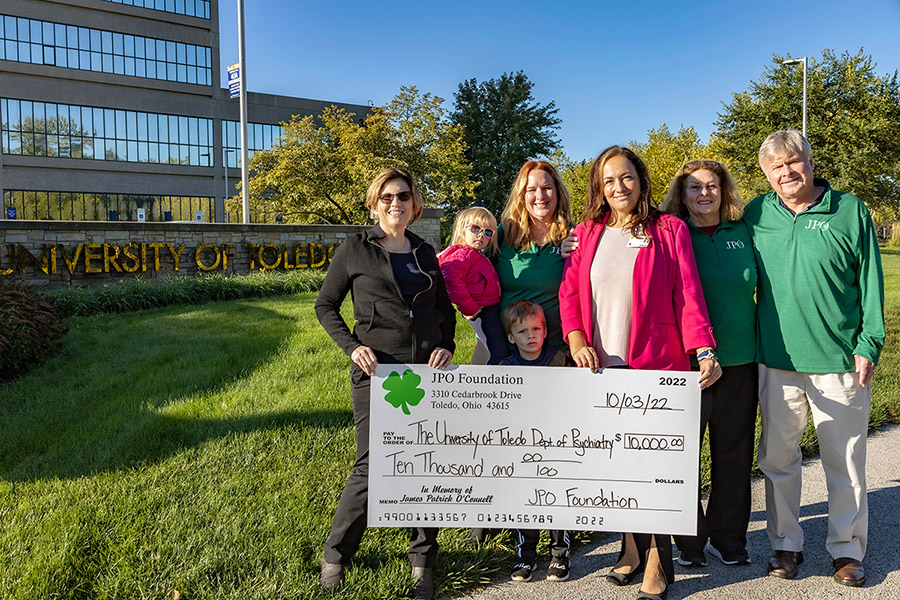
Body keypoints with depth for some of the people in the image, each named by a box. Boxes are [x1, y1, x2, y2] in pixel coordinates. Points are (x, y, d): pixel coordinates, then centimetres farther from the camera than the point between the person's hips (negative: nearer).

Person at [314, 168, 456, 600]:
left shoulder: (425, 253, 13)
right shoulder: (355, 250, 2)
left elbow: (445, 307, 21)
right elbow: (325, 306, 7)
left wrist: (446, 345, 2)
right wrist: (351, 346, -8)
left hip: (427, 370, 4)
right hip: (376, 372, -4)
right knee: (372, 467, -4)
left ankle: (422, 562, 25)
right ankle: (335, 554, 21)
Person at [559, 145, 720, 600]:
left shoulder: (669, 230, 4)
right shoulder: (587, 234, 12)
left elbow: (687, 293, -2)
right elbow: (569, 291, 8)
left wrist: (703, 350, -14)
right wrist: (577, 341, -8)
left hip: (655, 366, -3)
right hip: (601, 367, 3)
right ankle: (634, 551, 24)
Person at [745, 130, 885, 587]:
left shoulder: (850, 211, 1)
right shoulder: (756, 214, 5)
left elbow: (870, 283, 2)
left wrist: (868, 344, -4)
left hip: (840, 360, -2)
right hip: (777, 359, 2)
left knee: (845, 460, 7)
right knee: (777, 456, 10)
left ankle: (847, 549, 24)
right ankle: (785, 543, 26)